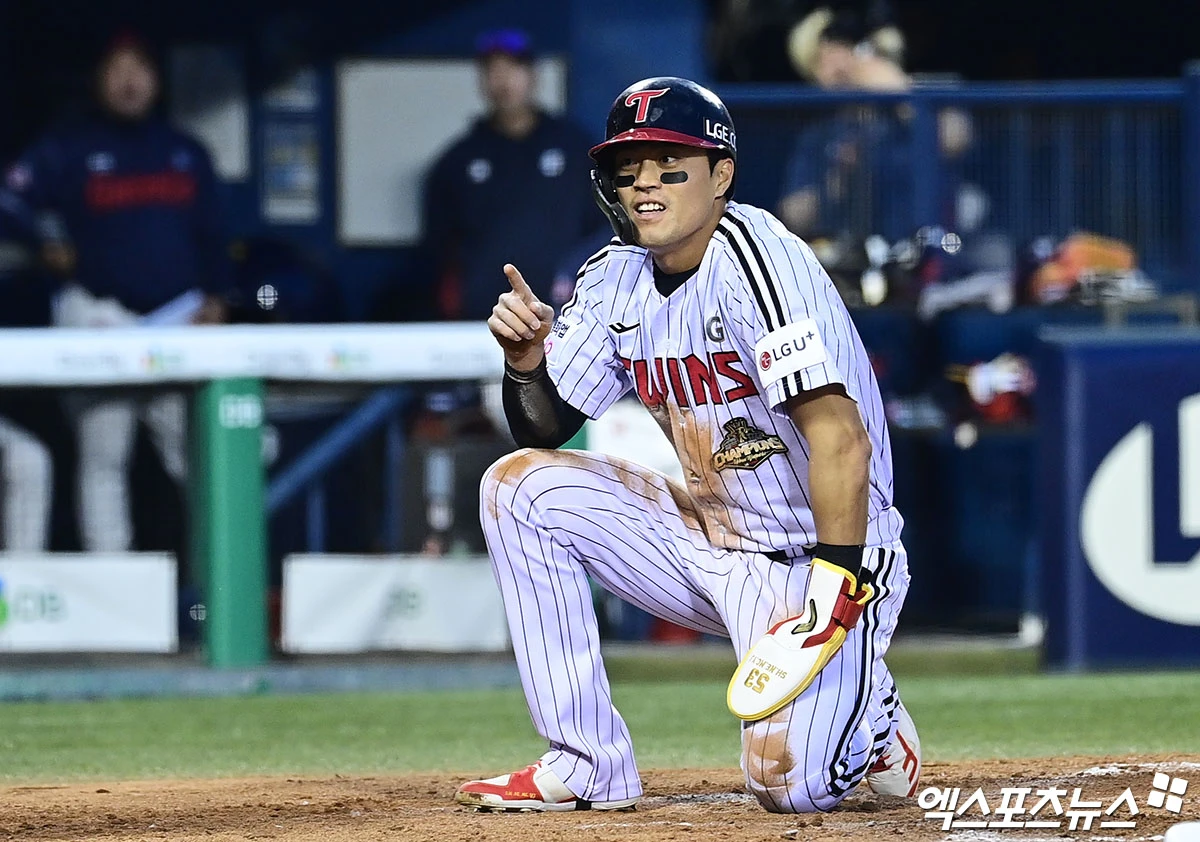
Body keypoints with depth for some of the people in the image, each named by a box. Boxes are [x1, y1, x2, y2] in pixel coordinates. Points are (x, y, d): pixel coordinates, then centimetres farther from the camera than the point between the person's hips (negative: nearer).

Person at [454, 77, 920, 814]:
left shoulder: (756, 260, -20)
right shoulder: (619, 278, 4)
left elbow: (841, 438, -27)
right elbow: (546, 429, 8)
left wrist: (835, 591, -32)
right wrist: (526, 361, -13)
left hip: (817, 557, -8)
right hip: (711, 543, 8)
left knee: (789, 783, -27)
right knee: (519, 485, -5)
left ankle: (868, 717, 12)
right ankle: (587, 768, -1)